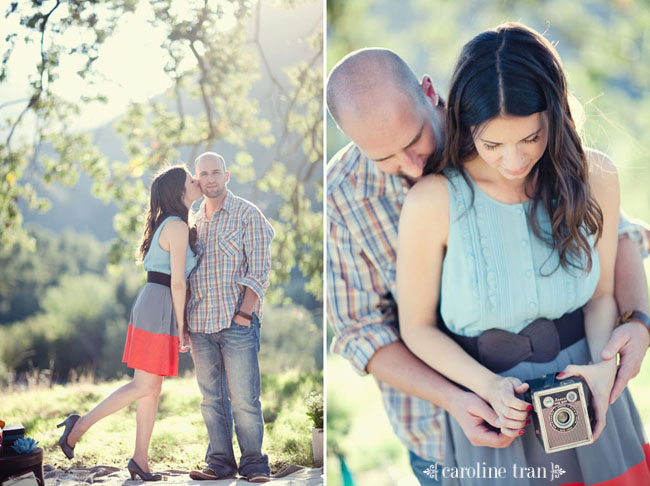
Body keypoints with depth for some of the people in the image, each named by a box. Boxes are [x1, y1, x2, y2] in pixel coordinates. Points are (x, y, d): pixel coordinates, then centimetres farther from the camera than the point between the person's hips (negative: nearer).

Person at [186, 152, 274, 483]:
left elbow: (259, 269, -5)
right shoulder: (194, 222, 17)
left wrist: (244, 313, -14)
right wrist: (183, 323, 13)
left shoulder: (247, 214, 1)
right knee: (211, 398, 7)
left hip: (237, 322, -5)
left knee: (244, 399, -5)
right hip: (200, 324, 5)